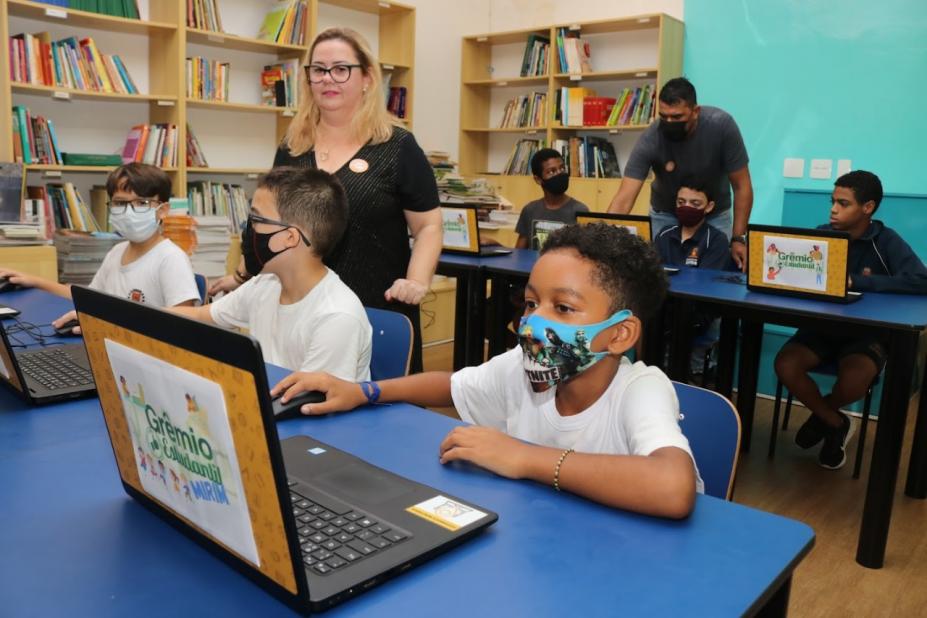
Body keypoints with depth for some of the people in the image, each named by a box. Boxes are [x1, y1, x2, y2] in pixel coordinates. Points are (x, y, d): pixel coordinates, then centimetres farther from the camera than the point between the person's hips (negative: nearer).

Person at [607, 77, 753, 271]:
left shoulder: (721, 125, -26)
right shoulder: (649, 140, -29)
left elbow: (742, 186, -16)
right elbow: (623, 200, -33)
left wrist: (738, 238, -20)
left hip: (715, 216, 0)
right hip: (665, 216, 0)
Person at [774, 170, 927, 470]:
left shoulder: (886, 241, -9)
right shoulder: (821, 234, 1)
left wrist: (856, 281, -27)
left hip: (866, 332, -3)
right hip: (821, 326, 3)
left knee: (853, 380, -34)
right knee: (785, 365, -25)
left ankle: (821, 416, 6)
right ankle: (836, 424, 3)